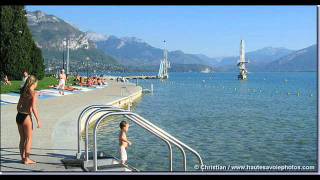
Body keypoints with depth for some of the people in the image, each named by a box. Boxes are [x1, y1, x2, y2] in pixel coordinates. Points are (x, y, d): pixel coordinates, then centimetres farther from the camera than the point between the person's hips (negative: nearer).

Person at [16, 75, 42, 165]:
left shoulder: (23, 92, 11)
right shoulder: (34, 93, -10)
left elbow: (18, 106, 15)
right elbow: (34, 108, -17)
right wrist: (38, 120, -14)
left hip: (19, 116, 7)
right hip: (26, 117, -7)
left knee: (22, 138, 17)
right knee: (29, 139, 7)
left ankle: (23, 157, 25)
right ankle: (27, 159, 11)